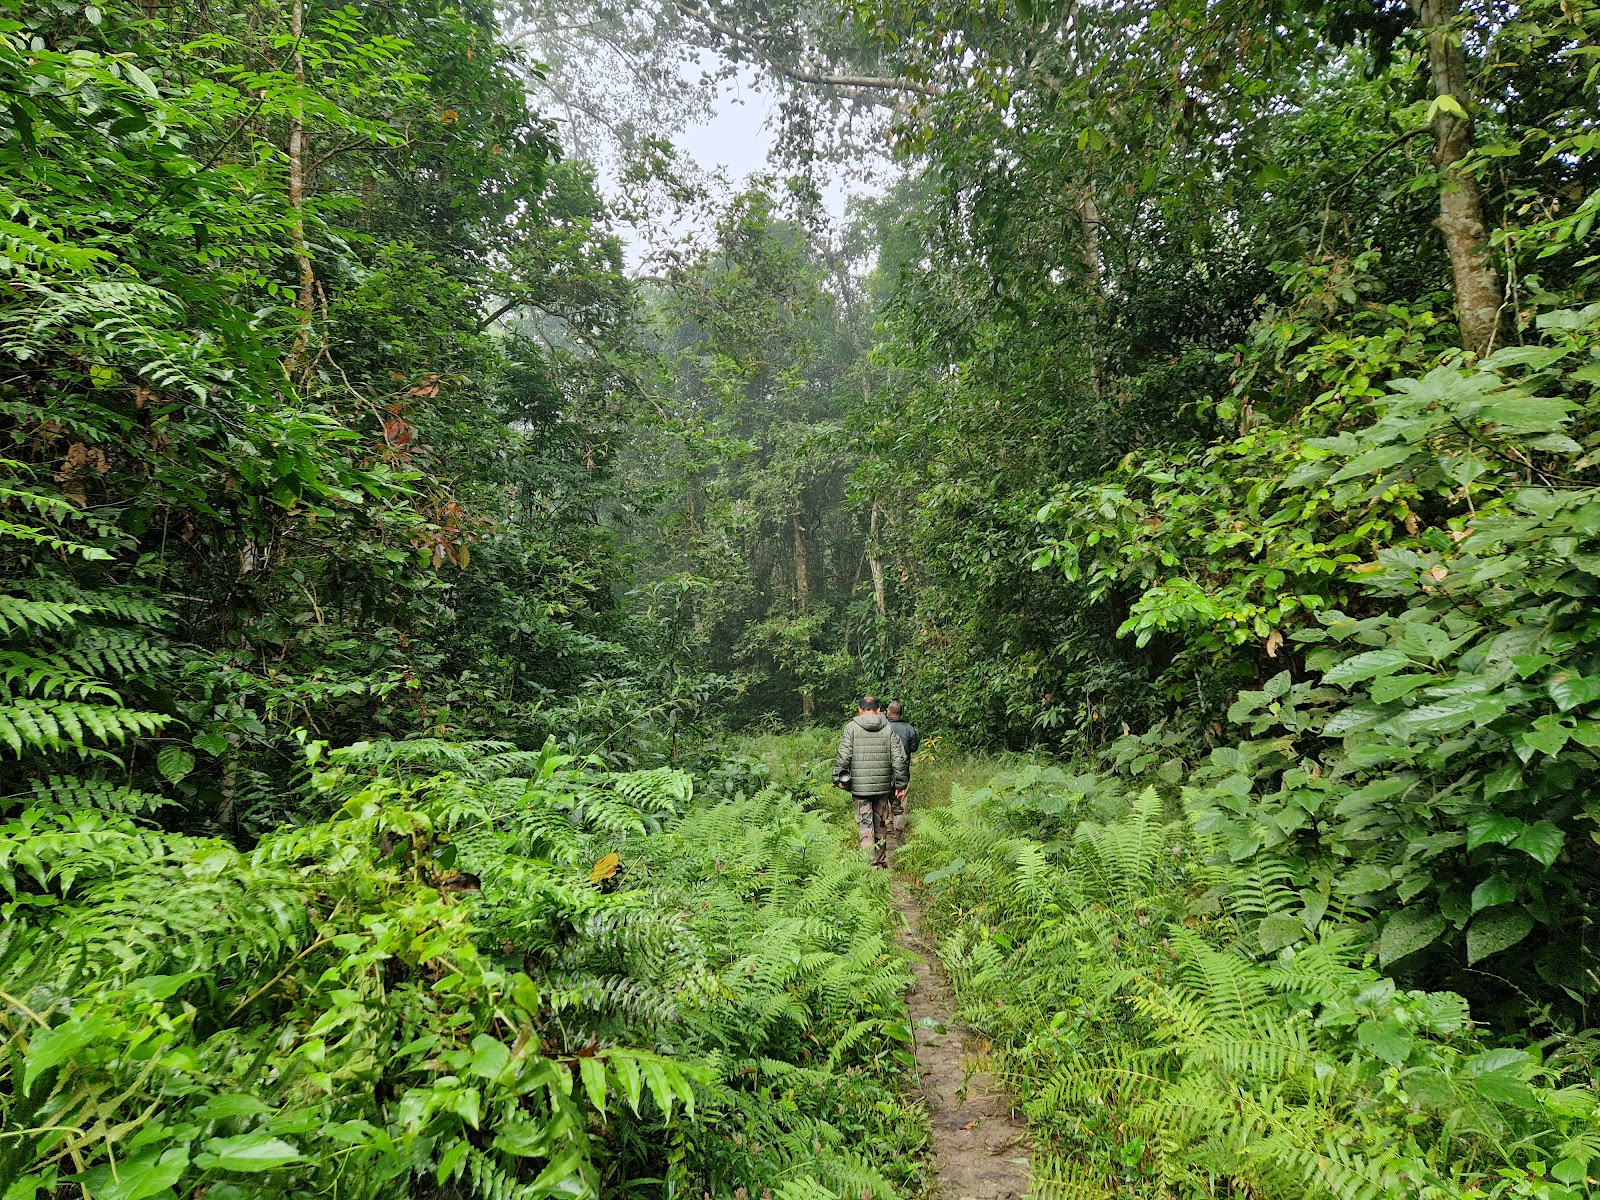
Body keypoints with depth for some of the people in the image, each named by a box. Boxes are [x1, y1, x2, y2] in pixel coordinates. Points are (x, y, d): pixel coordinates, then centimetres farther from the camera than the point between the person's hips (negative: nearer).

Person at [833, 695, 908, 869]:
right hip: (883, 786, 3)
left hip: (860, 786, -2)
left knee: (865, 824, 2)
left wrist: (839, 779, 5)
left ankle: (871, 863, -6)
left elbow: (843, 757, -7)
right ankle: (882, 862, 26)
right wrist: (900, 784, 8)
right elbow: (899, 758, 0)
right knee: (881, 825, 15)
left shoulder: (852, 727, -4)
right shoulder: (888, 728, 2)